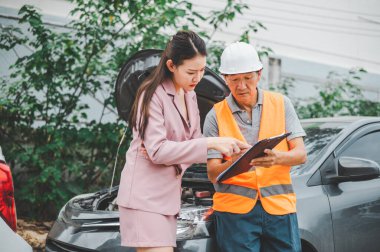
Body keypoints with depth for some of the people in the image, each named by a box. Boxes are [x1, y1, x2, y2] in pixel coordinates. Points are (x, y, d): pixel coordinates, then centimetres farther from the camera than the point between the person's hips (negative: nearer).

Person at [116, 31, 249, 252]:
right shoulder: (153, 95, -12)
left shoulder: (190, 96, 13)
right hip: (145, 196, -8)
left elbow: (194, 140, 17)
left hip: (169, 193, 8)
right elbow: (157, 150, -20)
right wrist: (211, 144, -24)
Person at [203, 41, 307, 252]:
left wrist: (277, 158, -21)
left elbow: (300, 154, 2)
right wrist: (234, 163, -23)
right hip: (234, 209, -1)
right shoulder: (216, 116, 5)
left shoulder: (281, 104, 9)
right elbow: (212, 174, -1)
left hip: (279, 205, 1)